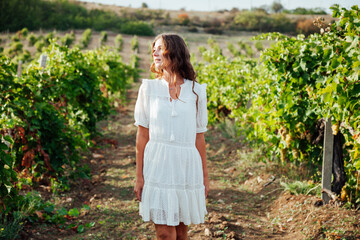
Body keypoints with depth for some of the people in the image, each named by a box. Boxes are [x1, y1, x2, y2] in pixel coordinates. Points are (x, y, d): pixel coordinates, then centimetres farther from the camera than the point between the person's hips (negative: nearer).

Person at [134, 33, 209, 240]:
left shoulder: (196, 91, 3)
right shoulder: (149, 88, 3)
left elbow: (199, 137, 7)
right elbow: (142, 134, 3)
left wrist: (205, 176, 8)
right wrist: (139, 176, 1)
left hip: (186, 166, 1)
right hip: (158, 166, -1)